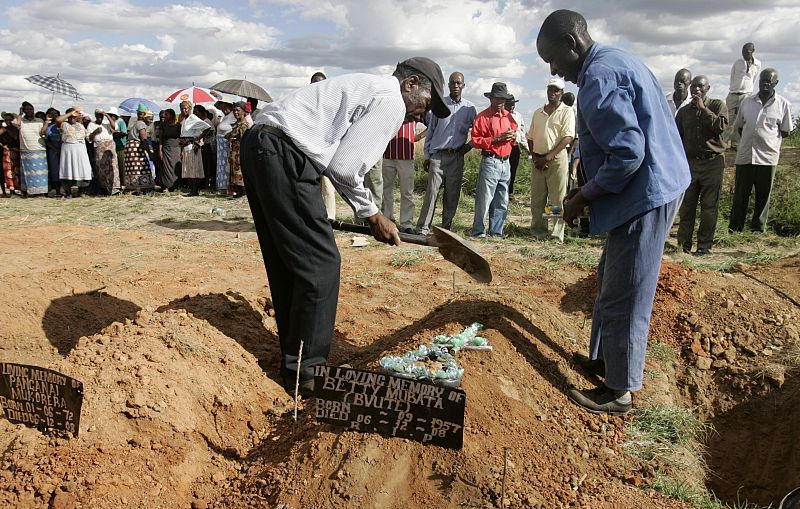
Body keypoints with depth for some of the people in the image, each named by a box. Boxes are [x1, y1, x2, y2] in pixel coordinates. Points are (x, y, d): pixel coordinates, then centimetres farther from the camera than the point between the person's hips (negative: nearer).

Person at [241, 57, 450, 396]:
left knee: (287, 264, 16)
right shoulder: (391, 102, -4)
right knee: (320, 264, -3)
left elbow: (339, 161, 21)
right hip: (283, 155, -10)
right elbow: (343, 168, -13)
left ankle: (293, 361, 29)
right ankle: (304, 373, 5)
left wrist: (367, 213, 18)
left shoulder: (364, 88, 26)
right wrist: (373, 215, 2)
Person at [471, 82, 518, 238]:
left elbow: (515, 134, 27)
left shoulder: (508, 116, 15)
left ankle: (496, 232, 18)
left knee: (502, 202, 10)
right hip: (490, 162, -7)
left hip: (505, 163, 7)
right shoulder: (483, 117, -5)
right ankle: (479, 232, 0)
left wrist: (513, 136, 2)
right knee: (484, 200, -8)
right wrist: (497, 138, -17)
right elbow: (476, 141, -12)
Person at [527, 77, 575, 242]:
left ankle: (556, 235, -1)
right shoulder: (538, 112, 16)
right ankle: (538, 232, 16)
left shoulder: (566, 111, 0)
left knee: (557, 199, -4)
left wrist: (548, 157, -14)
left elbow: (568, 137, -10)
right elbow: (530, 137, 18)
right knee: (537, 199, 7)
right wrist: (535, 157, 1)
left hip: (557, 159, -5)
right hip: (538, 160, 5)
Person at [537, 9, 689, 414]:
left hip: (644, 198, -11)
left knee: (623, 297, -1)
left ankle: (619, 390, 12)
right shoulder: (617, 61, 15)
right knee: (611, 281, 21)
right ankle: (604, 358, 35)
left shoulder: (599, 77, -18)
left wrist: (582, 198, -14)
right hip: (654, 188, 11)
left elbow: (628, 154, -26)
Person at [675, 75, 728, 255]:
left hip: (712, 162, -2)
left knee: (709, 206, 1)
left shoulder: (718, 105, 4)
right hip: (690, 162, 2)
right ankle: (684, 242, 10)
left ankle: (704, 244, 7)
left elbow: (721, 126, -15)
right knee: (686, 205, 2)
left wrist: (703, 109, -13)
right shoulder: (684, 111, 11)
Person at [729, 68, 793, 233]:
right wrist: (750, 139, 4)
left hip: (767, 157, -2)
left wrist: (767, 139, 0)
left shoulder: (783, 105, 1)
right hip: (744, 156, 2)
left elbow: (785, 132, 5)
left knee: (763, 196, 6)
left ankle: (758, 230, 16)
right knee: (740, 195, 6)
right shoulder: (747, 102, 8)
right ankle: (734, 230, 13)